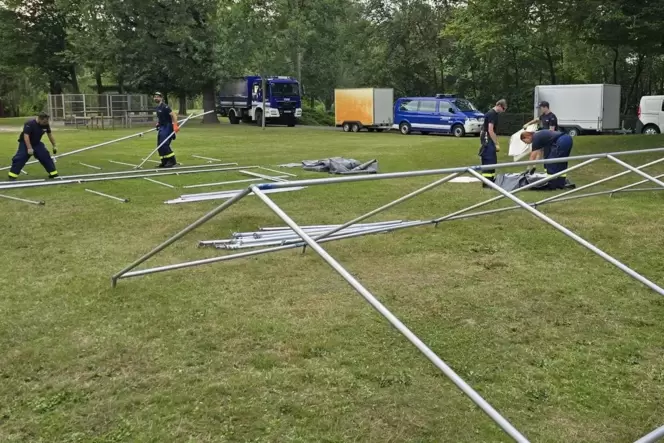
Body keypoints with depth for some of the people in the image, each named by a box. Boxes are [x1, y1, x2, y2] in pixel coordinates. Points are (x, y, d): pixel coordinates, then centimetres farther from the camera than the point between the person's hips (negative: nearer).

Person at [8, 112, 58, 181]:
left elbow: (50, 135, 4)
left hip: (37, 143, 5)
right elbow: (26, 136, -33)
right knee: (20, 158, -13)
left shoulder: (46, 125, -10)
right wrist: (29, 148, -39)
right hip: (25, 143, -5)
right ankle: (12, 175, -9)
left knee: (46, 156, -1)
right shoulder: (29, 124, -29)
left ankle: (53, 173, 7)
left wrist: (54, 146, 8)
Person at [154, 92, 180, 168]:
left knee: (164, 144, -17)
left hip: (167, 127, -9)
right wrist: (158, 123, 18)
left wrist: (175, 125, -27)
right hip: (161, 127, 9)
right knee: (159, 145, 7)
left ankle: (172, 161, -9)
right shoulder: (157, 108, 13)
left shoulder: (165, 107, -14)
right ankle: (164, 162, 13)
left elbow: (173, 115, -20)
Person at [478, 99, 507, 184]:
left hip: (489, 140, 10)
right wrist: (496, 144, -18)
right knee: (488, 161, -10)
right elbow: (490, 130, -21)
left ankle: (492, 179, 22)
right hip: (487, 139, -10)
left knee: (493, 161, 14)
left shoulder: (494, 113, 14)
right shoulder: (491, 114, -16)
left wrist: (496, 143, 19)